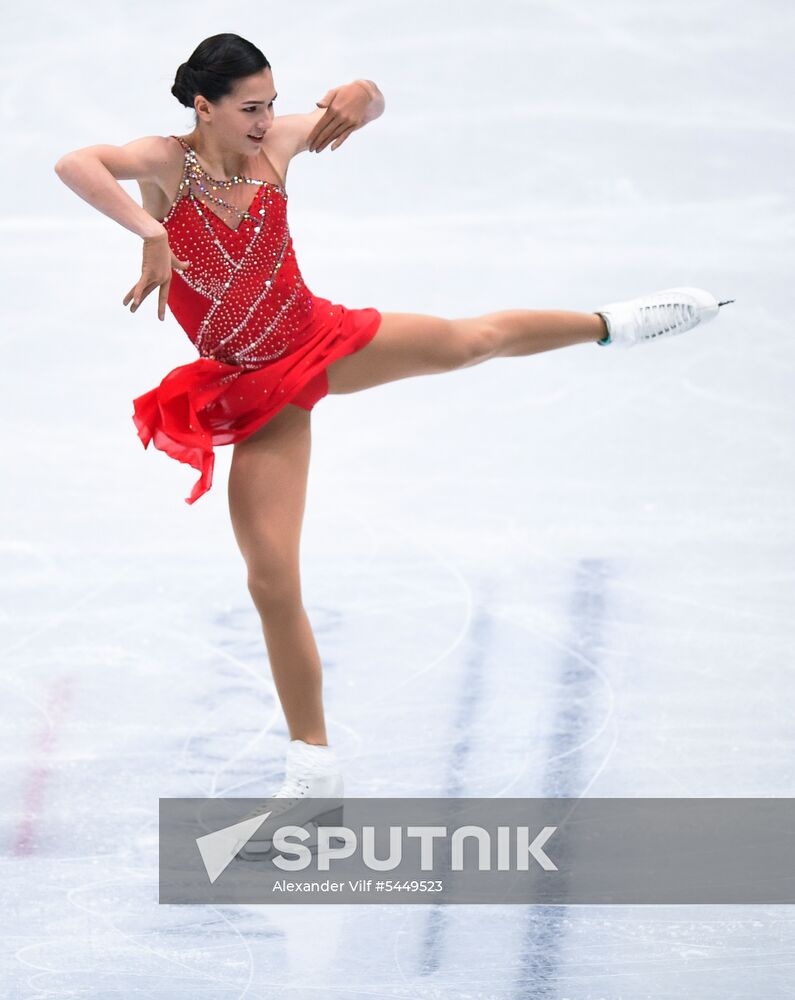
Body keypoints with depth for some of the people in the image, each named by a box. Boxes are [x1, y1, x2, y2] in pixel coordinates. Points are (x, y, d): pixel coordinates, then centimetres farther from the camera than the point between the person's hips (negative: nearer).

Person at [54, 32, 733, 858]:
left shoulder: (275, 145, -10)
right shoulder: (167, 164, -21)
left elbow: (372, 102, 4)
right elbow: (75, 165, -41)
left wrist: (357, 99, -20)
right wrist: (148, 231, -52)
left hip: (320, 341, 3)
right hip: (262, 396, -3)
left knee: (476, 339, 17)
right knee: (272, 580, -3)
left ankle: (612, 324, 49)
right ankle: (315, 771, 7)